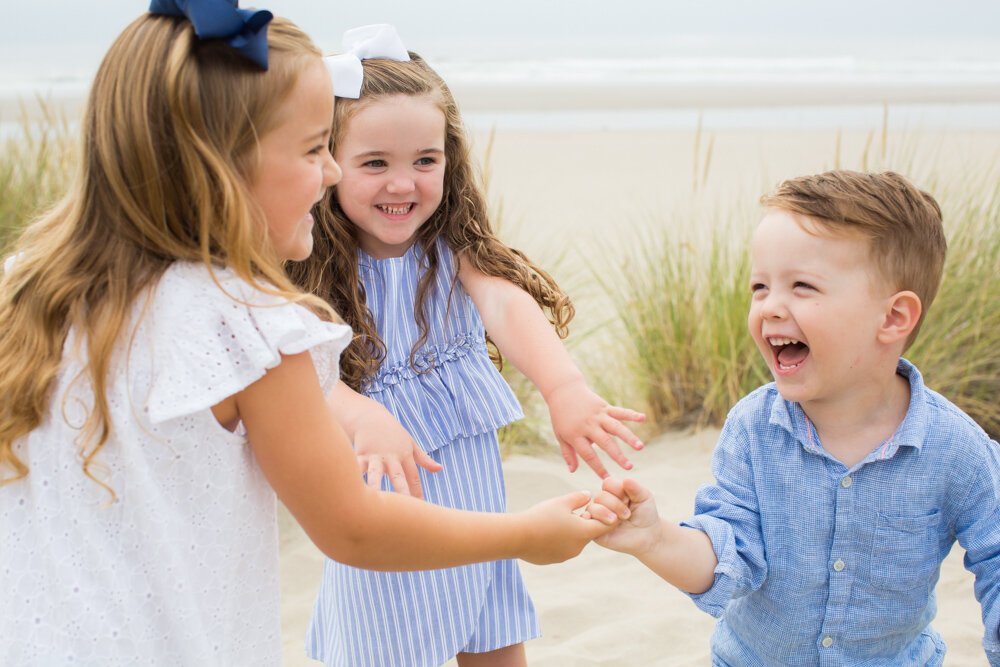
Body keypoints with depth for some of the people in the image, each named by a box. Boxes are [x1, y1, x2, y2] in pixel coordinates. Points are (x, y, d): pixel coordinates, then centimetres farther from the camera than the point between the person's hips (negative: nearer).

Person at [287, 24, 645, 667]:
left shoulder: (455, 248, -4)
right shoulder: (310, 271, -10)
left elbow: (507, 304, -23)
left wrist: (566, 387, -43)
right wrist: (368, 422, -47)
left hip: (476, 495, 3)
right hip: (387, 515, -3)